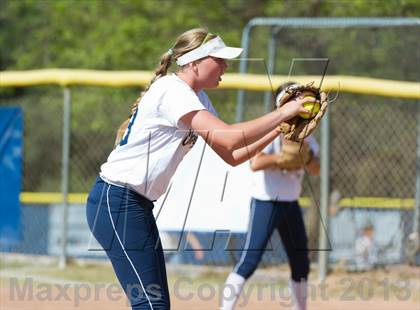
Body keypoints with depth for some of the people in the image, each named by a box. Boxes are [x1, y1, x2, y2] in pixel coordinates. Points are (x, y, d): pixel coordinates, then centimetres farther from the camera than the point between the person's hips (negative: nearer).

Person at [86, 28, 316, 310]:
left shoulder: (197, 98, 14)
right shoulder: (172, 91, -18)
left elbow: (232, 156, 12)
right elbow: (228, 137, -27)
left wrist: (278, 130, 1)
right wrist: (282, 113, -19)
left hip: (138, 205, 10)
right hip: (116, 203, -10)